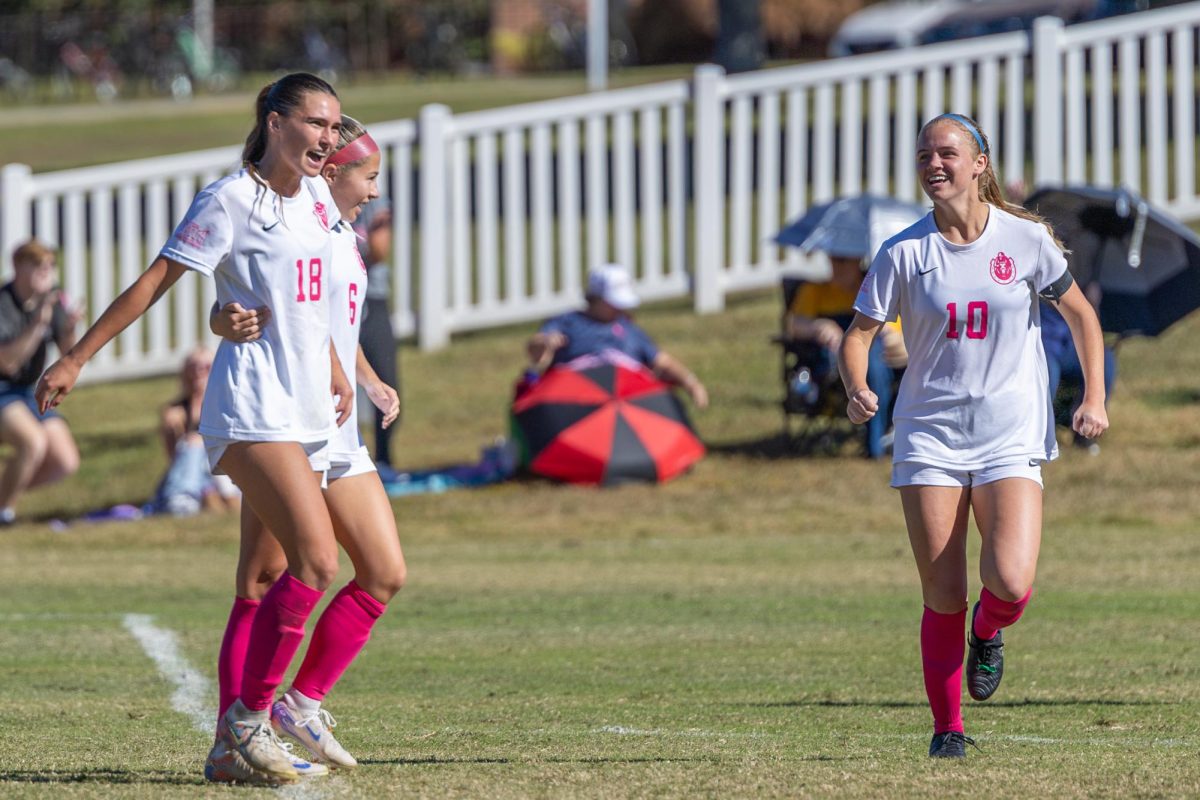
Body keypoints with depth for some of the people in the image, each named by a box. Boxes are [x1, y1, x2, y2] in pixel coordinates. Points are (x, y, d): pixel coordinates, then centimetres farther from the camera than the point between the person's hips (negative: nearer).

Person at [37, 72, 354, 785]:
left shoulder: (315, 197, 14)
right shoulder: (230, 201, -8)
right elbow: (153, 283, -5)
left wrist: (333, 366, 23)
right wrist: (76, 359, -4)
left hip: (304, 409, 8)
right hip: (252, 410, -8)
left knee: (282, 578, 3)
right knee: (317, 561, -19)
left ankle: (233, 744, 6)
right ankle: (250, 718, -10)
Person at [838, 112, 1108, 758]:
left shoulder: (1025, 239, -2)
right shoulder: (904, 254, -3)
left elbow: (1080, 314, 11)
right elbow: (858, 335, -1)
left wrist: (1094, 397, 2)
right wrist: (857, 390, -22)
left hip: (1010, 438, 0)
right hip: (929, 435, 0)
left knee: (1011, 583, -18)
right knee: (943, 600, -3)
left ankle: (988, 633, 18)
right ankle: (947, 728, 14)